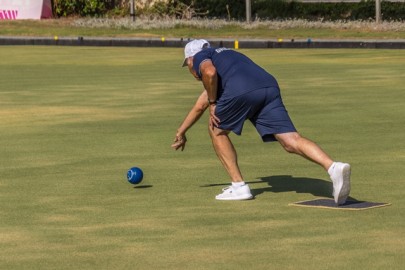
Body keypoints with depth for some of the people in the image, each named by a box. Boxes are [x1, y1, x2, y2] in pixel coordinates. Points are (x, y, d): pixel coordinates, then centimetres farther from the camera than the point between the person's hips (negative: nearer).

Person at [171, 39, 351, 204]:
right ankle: (333, 168, -31)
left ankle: (239, 186, 16)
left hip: (240, 91, -6)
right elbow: (200, 106, 56)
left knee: (216, 130, 22)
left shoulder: (200, 56, 24)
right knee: (291, 141, -7)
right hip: (270, 87, 6)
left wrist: (212, 103, 9)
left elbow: (209, 72, -6)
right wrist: (181, 131, 66)